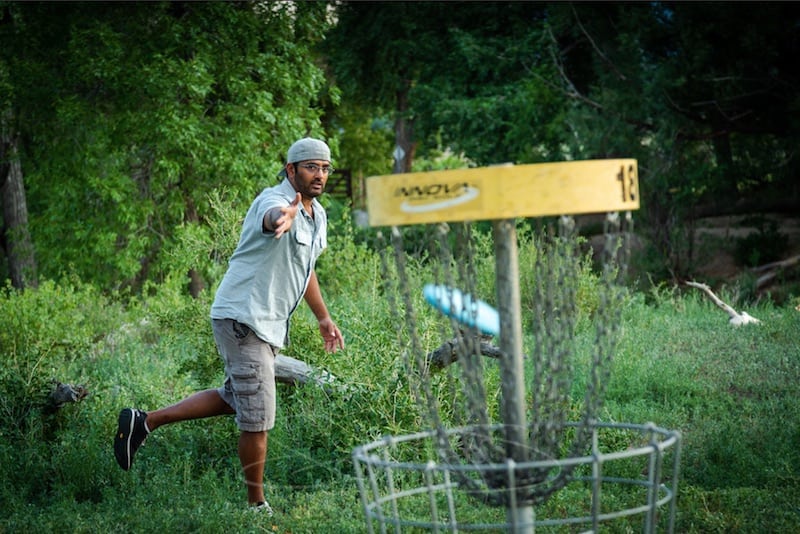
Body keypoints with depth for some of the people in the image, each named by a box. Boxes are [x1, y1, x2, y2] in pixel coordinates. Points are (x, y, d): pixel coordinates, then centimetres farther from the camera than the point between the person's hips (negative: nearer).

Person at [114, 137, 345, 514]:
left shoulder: (318, 215, 12)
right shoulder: (275, 200, -18)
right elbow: (271, 217, -45)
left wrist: (324, 318, 33)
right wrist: (283, 218, -70)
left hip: (269, 325, 10)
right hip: (242, 318, -10)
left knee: (234, 399, 21)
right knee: (257, 417, -5)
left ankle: (144, 422, 26)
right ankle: (257, 505, 9)